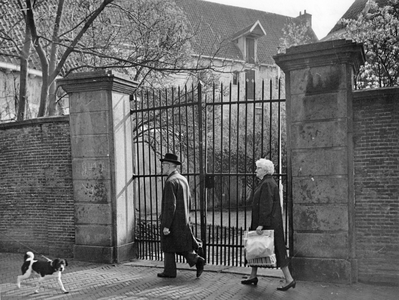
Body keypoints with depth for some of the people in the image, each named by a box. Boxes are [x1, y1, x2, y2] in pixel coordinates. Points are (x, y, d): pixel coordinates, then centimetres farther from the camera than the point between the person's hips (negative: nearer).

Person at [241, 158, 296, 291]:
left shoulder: (267, 184, -18)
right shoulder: (264, 183, 14)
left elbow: (266, 206, -23)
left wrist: (261, 224, -25)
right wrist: (257, 224, 22)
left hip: (269, 223, -11)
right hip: (261, 222, 11)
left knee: (276, 250, -4)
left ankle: (289, 279, 5)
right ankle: (253, 276, 25)